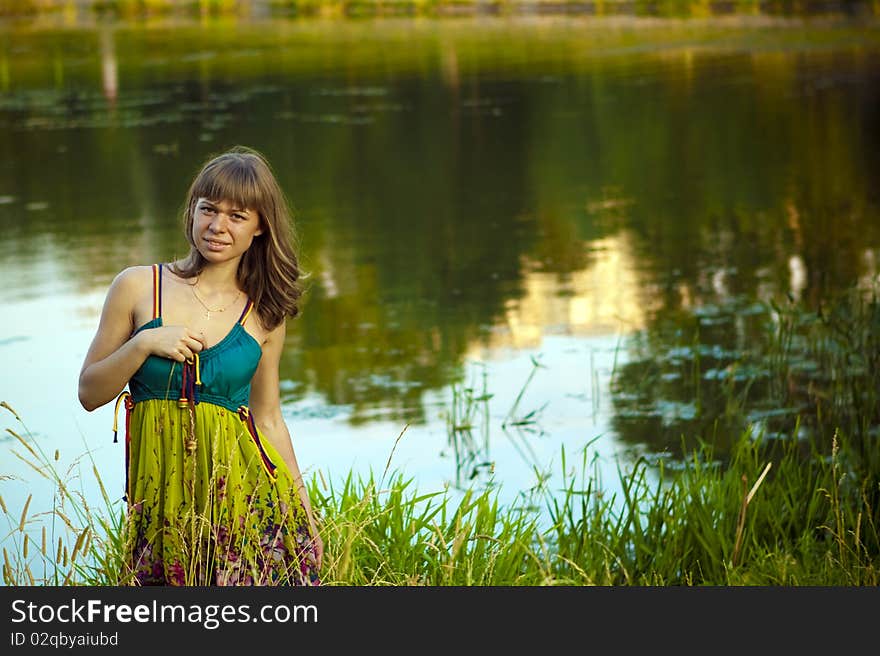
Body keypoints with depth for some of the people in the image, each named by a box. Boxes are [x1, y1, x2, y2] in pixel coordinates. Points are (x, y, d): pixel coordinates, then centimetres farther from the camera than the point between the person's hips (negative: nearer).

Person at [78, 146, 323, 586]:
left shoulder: (264, 316, 7)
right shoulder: (138, 287, 3)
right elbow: (89, 393, 6)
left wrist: (304, 512, 8)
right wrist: (144, 344, -10)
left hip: (244, 490, 0)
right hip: (161, 494, 0)